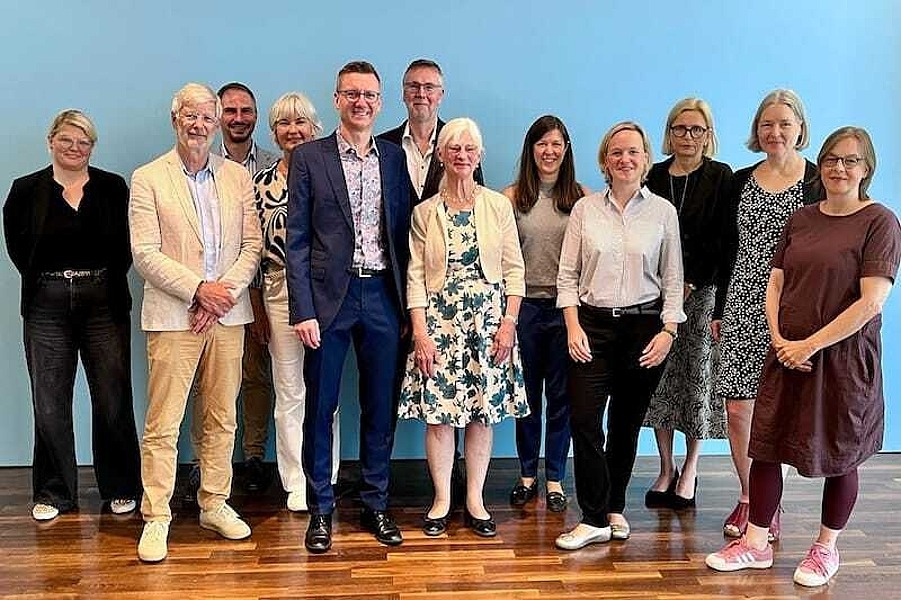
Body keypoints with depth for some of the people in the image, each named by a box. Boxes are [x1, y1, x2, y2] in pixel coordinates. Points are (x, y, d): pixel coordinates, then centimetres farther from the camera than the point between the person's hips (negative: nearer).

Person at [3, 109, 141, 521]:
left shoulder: (113, 188, 5)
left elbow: (127, 243, 4)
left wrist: (108, 280, -2)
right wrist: (45, 280, 3)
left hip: (105, 303, 0)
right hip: (47, 306, 1)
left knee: (113, 400, 2)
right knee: (50, 404, 5)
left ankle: (120, 487, 17)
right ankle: (53, 492, 20)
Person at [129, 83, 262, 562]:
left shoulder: (238, 177, 10)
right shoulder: (148, 179, 0)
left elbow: (252, 245, 5)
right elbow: (145, 254, -7)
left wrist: (224, 292, -9)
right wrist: (199, 289, -15)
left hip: (227, 314, 3)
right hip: (173, 316, -3)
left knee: (221, 418, 11)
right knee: (162, 424, -1)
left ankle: (215, 505, 24)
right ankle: (156, 518, 10)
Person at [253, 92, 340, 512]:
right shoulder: (261, 182, 6)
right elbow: (255, 246, 8)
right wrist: (257, 309, 5)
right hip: (280, 291, 2)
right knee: (288, 391, 7)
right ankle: (297, 484, 19)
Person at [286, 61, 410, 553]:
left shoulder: (394, 157, 9)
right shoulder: (309, 157, 0)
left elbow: (403, 233, 10)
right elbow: (297, 241, -3)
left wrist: (408, 304, 5)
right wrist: (302, 310, -10)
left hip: (382, 295, 3)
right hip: (329, 296, -2)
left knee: (380, 406, 10)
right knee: (320, 406, 5)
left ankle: (375, 504, 24)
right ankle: (320, 509, 20)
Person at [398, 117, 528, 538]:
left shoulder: (498, 206, 4)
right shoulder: (425, 212, 4)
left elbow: (514, 269, 3)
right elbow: (416, 275, 0)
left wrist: (509, 323, -6)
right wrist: (420, 332, -7)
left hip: (488, 320, 1)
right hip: (439, 321, 0)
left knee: (484, 412, 5)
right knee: (439, 412, 0)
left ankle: (475, 499, 18)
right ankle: (442, 499, 15)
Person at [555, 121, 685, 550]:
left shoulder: (663, 212, 4)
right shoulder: (585, 209, 4)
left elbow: (673, 279, 5)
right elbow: (567, 274, 4)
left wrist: (668, 331, -4)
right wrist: (573, 326, -5)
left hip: (644, 326, 0)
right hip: (592, 325, 0)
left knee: (626, 424, 9)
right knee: (584, 421, -8)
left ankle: (614, 508, 26)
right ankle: (595, 519, 2)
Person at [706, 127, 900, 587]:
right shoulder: (801, 219, 8)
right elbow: (775, 283, 8)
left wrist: (810, 344, -15)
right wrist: (779, 338, -7)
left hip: (844, 358, -4)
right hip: (787, 354, 5)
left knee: (839, 457, 10)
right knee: (765, 447, 6)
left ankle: (826, 548, 29)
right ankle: (756, 544, 19)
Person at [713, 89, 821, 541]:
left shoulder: (819, 182, 0)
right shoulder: (742, 181, 11)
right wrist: (719, 310, 11)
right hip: (743, 308, 3)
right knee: (737, 407, 1)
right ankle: (747, 498, 19)